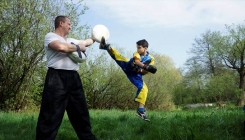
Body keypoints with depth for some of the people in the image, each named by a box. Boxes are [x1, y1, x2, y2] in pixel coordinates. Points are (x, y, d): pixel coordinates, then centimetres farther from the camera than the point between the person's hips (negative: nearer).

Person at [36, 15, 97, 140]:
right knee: (51, 115, -7)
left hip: (73, 78, 8)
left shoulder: (71, 40, 22)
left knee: (81, 112, 16)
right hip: (57, 78, -8)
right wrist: (78, 47, -6)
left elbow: (86, 42, 40)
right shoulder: (50, 36, -1)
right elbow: (61, 47, -21)